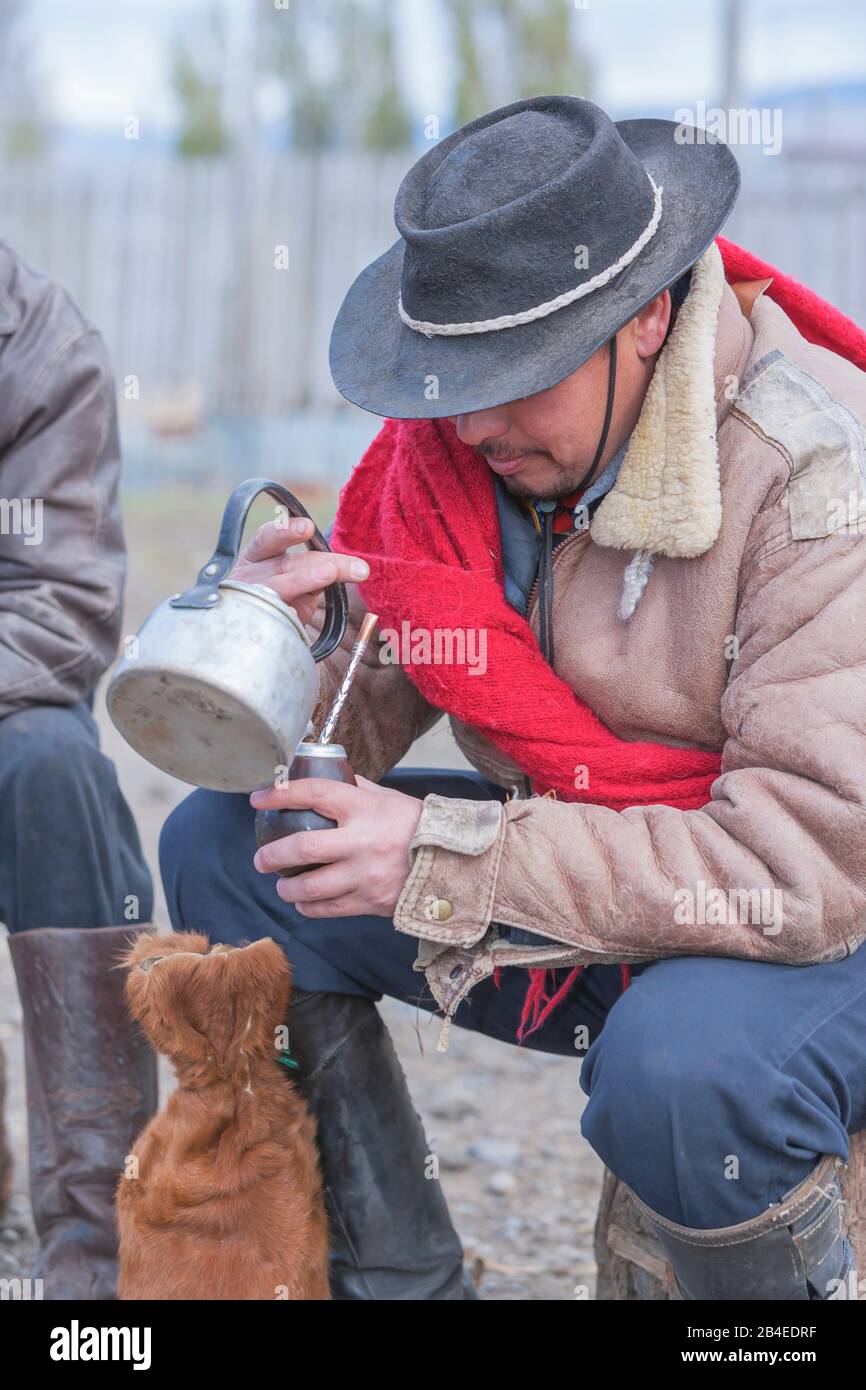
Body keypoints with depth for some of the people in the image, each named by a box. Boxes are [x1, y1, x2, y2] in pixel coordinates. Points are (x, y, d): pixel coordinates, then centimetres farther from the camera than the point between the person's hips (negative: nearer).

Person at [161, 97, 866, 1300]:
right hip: (571, 891, 7)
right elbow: (362, 729, -1)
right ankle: (396, 1280, 5)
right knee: (219, 847, -5)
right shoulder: (449, 436, -6)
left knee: (683, 1071, -38)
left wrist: (447, 860, -31)